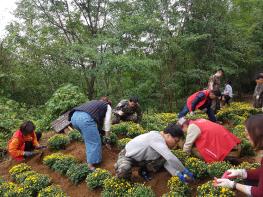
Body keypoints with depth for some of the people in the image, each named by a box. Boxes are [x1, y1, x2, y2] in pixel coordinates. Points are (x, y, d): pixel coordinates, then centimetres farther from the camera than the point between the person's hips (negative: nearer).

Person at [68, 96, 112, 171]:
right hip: (85, 119, -7)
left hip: (74, 116, 7)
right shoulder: (107, 106, 22)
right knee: (94, 142, 4)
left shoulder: (93, 102, 37)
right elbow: (107, 122, 18)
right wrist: (107, 139, 26)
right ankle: (90, 164, 3)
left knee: (89, 138, 26)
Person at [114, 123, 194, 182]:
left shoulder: (163, 144, -6)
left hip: (140, 159, 8)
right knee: (124, 172, -37)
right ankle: (119, 166, -1)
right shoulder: (156, 137, -36)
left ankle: (144, 170, 11)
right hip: (127, 155, -7)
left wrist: (178, 174, -22)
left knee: (162, 160, -13)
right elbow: (170, 158, -41)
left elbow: (167, 162, -9)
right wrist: (184, 171, -31)